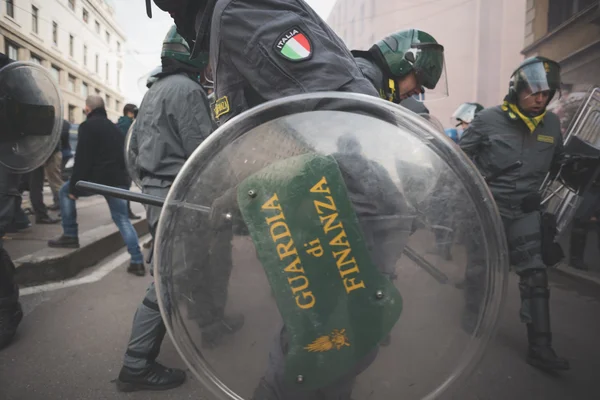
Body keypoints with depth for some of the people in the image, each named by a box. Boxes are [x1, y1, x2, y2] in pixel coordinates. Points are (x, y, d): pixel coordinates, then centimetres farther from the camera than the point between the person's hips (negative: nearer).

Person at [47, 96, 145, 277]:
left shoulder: (87, 126, -2)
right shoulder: (114, 128, 22)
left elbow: (82, 159, -10)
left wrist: (74, 188, -8)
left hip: (98, 178, -6)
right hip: (119, 180, 6)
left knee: (65, 191, 20)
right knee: (123, 220, 9)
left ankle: (70, 236, 17)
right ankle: (137, 262, -2)